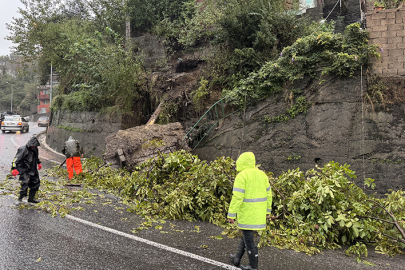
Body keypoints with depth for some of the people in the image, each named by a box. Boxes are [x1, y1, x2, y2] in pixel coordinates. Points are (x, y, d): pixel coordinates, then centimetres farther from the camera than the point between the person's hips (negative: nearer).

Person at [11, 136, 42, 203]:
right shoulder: (23, 150, -17)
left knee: (36, 183, 10)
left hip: (33, 170, 8)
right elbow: (16, 159, -20)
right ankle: (20, 197, -2)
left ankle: (31, 198, 21)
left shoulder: (35, 149, 6)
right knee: (25, 183, -21)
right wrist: (14, 168, -29)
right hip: (25, 171, -8)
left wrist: (39, 163, 40)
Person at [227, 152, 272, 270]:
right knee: (246, 234, 21)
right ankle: (237, 259, 34)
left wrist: (231, 214, -15)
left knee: (248, 238, 5)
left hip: (246, 212, -7)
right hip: (259, 213, 8)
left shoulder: (242, 176, -15)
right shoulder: (262, 174, 7)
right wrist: (267, 210, 20)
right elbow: (268, 194, 11)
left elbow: (237, 197, -19)